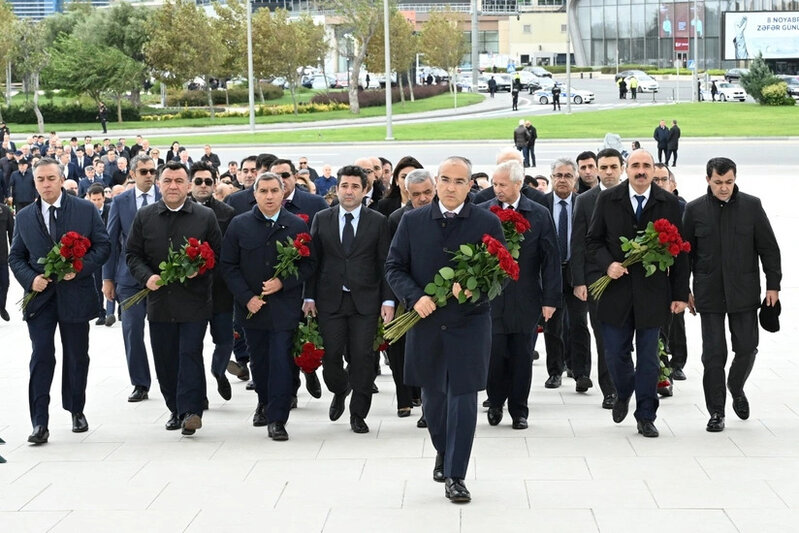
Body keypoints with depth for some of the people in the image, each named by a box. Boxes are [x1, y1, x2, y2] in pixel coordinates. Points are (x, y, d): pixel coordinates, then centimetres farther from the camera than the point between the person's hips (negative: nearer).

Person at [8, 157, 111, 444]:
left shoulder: (86, 210, 0)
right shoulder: (24, 217, 6)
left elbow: (103, 246, -1)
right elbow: (16, 257, 9)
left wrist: (79, 268, -15)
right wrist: (30, 279, -10)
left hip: (75, 295, 0)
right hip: (40, 296, 0)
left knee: (76, 356, 12)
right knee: (41, 357, -6)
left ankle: (76, 410, 30)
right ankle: (40, 423, -6)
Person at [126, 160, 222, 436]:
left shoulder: (205, 217, 3)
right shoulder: (144, 216, 7)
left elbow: (218, 255, 4)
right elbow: (132, 254, 8)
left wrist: (199, 270, -14)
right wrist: (147, 277, -10)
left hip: (194, 299, -3)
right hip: (159, 299, 3)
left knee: (190, 354, -8)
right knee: (165, 360, 7)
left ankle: (190, 410, -8)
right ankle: (175, 410, 19)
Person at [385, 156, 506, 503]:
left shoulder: (488, 223, -1)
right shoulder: (412, 221, 3)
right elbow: (394, 267, 3)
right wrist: (415, 297, -14)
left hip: (469, 322, -2)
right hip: (425, 321, 2)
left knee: (463, 397, -5)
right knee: (432, 395, 15)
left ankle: (455, 476, 3)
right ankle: (443, 452, 40)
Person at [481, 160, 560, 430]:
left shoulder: (539, 215, 0)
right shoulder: (482, 213, 1)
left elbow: (551, 259, 1)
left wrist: (550, 298, -4)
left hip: (525, 301, 0)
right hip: (491, 299, 0)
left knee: (522, 358, 6)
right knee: (494, 355, -1)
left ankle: (519, 410, 19)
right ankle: (496, 402, 22)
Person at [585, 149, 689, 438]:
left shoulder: (669, 203, 0)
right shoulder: (608, 200, 1)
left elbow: (679, 251, 2)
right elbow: (592, 241, 6)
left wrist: (680, 293, -1)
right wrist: (607, 264, -14)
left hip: (652, 292, -1)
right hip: (616, 289, 1)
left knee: (649, 357, 4)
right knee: (615, 353, 5)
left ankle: (645, 416, 14)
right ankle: (623, 393, 35)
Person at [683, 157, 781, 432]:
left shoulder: (752, 206, 0)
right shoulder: (695, 210, 1)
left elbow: (768, 247, 4)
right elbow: (686, 252, 6)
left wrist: (773, 285, 1)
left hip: (744, 292, 0)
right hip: (710, 293, 0)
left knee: (747, 348, 4)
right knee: (713, 353, 0)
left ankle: (736, 389, 34)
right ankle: (716, 412, 10)